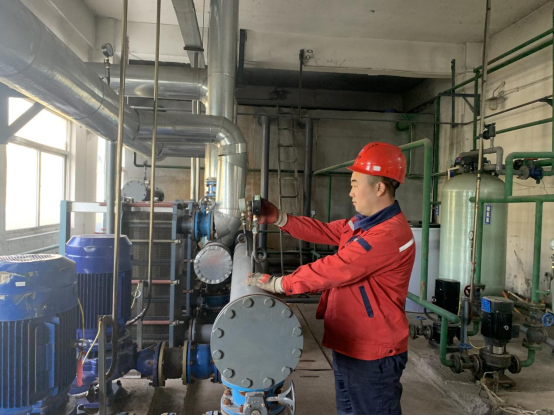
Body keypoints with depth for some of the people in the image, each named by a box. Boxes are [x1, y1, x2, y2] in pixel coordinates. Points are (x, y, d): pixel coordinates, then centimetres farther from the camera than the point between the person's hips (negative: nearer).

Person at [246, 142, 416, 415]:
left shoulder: (390, 234, -27)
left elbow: (333, 270, -27)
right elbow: (323, 231, 12)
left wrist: (276, 284, -19)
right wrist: (279, 218, 2)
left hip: (372, 353, -10)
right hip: (348, 345, 10)